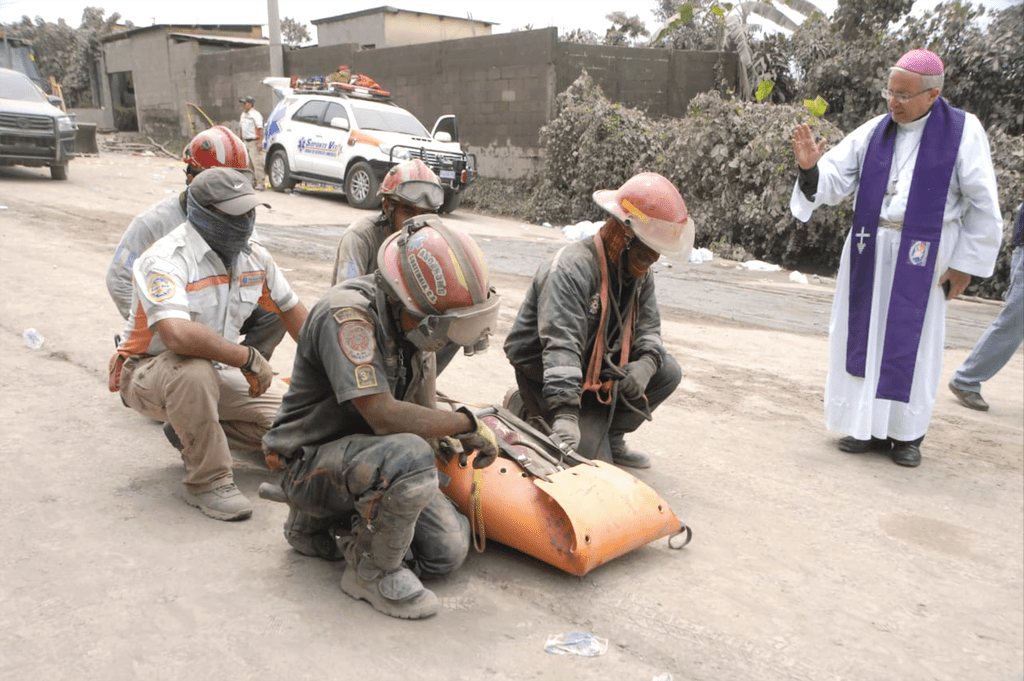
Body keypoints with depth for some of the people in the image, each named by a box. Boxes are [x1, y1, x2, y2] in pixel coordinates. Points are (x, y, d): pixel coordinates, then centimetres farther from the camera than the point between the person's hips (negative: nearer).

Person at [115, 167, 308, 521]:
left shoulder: (253, 256, -3)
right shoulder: (164, 261, -25)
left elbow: (290, 306, 14)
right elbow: (178, 335, -42)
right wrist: (248, 358, -33)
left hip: (214, 371, 6)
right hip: (148, 372, -6)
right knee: (193, 369, -42)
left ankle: (194, 431, 10)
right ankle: (207, 482, -23)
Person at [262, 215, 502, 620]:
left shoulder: (414, 317, 0)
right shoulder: (347, 314, -27)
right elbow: (384, 415, -33)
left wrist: (439, 435, -5)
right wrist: (468, 423, -23)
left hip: (367, 456, 9)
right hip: (309, 462, -8)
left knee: (448, 551, 0)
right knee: (410, 455, -37)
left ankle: (322, 519, 18)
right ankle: (372, 572, -10)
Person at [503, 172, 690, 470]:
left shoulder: (639, 272, 1)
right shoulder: (570, 269, -28)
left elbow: (648, 325, 3)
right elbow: (561, 344, -39)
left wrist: (647, 362, -23)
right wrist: (565, 412, -48)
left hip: (599, 365, 8)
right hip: (545, 375, -8)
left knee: (668, 371, -4)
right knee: (592, 458, -15)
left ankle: (609, 437, 8)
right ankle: (527, 411, 8)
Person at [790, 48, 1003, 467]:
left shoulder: (962, 131, -3)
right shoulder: (873, 132, 5)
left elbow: (983, 206, -1)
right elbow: (835, 181, 1)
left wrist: (965, 264, -3)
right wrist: (811, 169, -21)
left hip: (922, 256, -3)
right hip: (870, 251, 3)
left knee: (913, 342, 3)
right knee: (864, 334, 5)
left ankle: (907, 433, 17)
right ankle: (868, 427, 17)